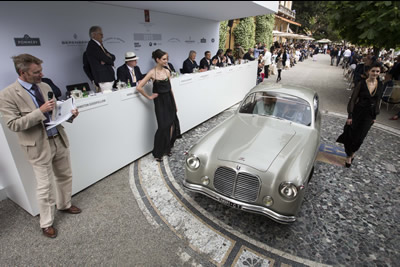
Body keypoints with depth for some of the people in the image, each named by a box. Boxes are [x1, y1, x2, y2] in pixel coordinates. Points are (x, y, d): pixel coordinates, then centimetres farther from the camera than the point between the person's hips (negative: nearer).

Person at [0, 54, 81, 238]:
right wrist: (40, 111, -26)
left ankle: (64, 205, 44)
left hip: (59, 140, 6)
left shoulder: (45, 86, 4)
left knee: (65, 176, 19)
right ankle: (46, 223, 26)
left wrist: (69, 114, -8)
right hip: (39, 146, -5)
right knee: (45, 187, 6)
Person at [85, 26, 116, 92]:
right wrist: (110, 60, 7)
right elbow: (105, 59, -15)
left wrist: (106, 59, -8)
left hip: (109, 77, 9)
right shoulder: (92, 46, -8)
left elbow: (113, 57, 14)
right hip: (103, 79, -9)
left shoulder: (99, 45, 21)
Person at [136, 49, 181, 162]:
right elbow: (139, 87, -14)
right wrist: (149, 97, -5)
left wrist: (175, 104, 12)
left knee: (172, 125, 5)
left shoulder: (167, 72, 6)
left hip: (170, 100, 5)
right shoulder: (152, 73, -10)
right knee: (163, 126, -3)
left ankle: (167, 148, 26)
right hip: (160, 102, -5)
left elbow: (170, 89, 11)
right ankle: (158, 153, 15)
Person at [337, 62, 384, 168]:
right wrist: (350, 115, -14)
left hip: (369, 115, 3)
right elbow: (353, 99, -10)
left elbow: (377, 101, 11)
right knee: (351, 135, 2)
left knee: (360, 137, 8)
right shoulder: (362, 83, -10)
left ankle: (352, 152, 34)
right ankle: (349, 156, 21)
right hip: (358, 113, -3)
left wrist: (375, 116, 11)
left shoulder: (380, 85, 1)